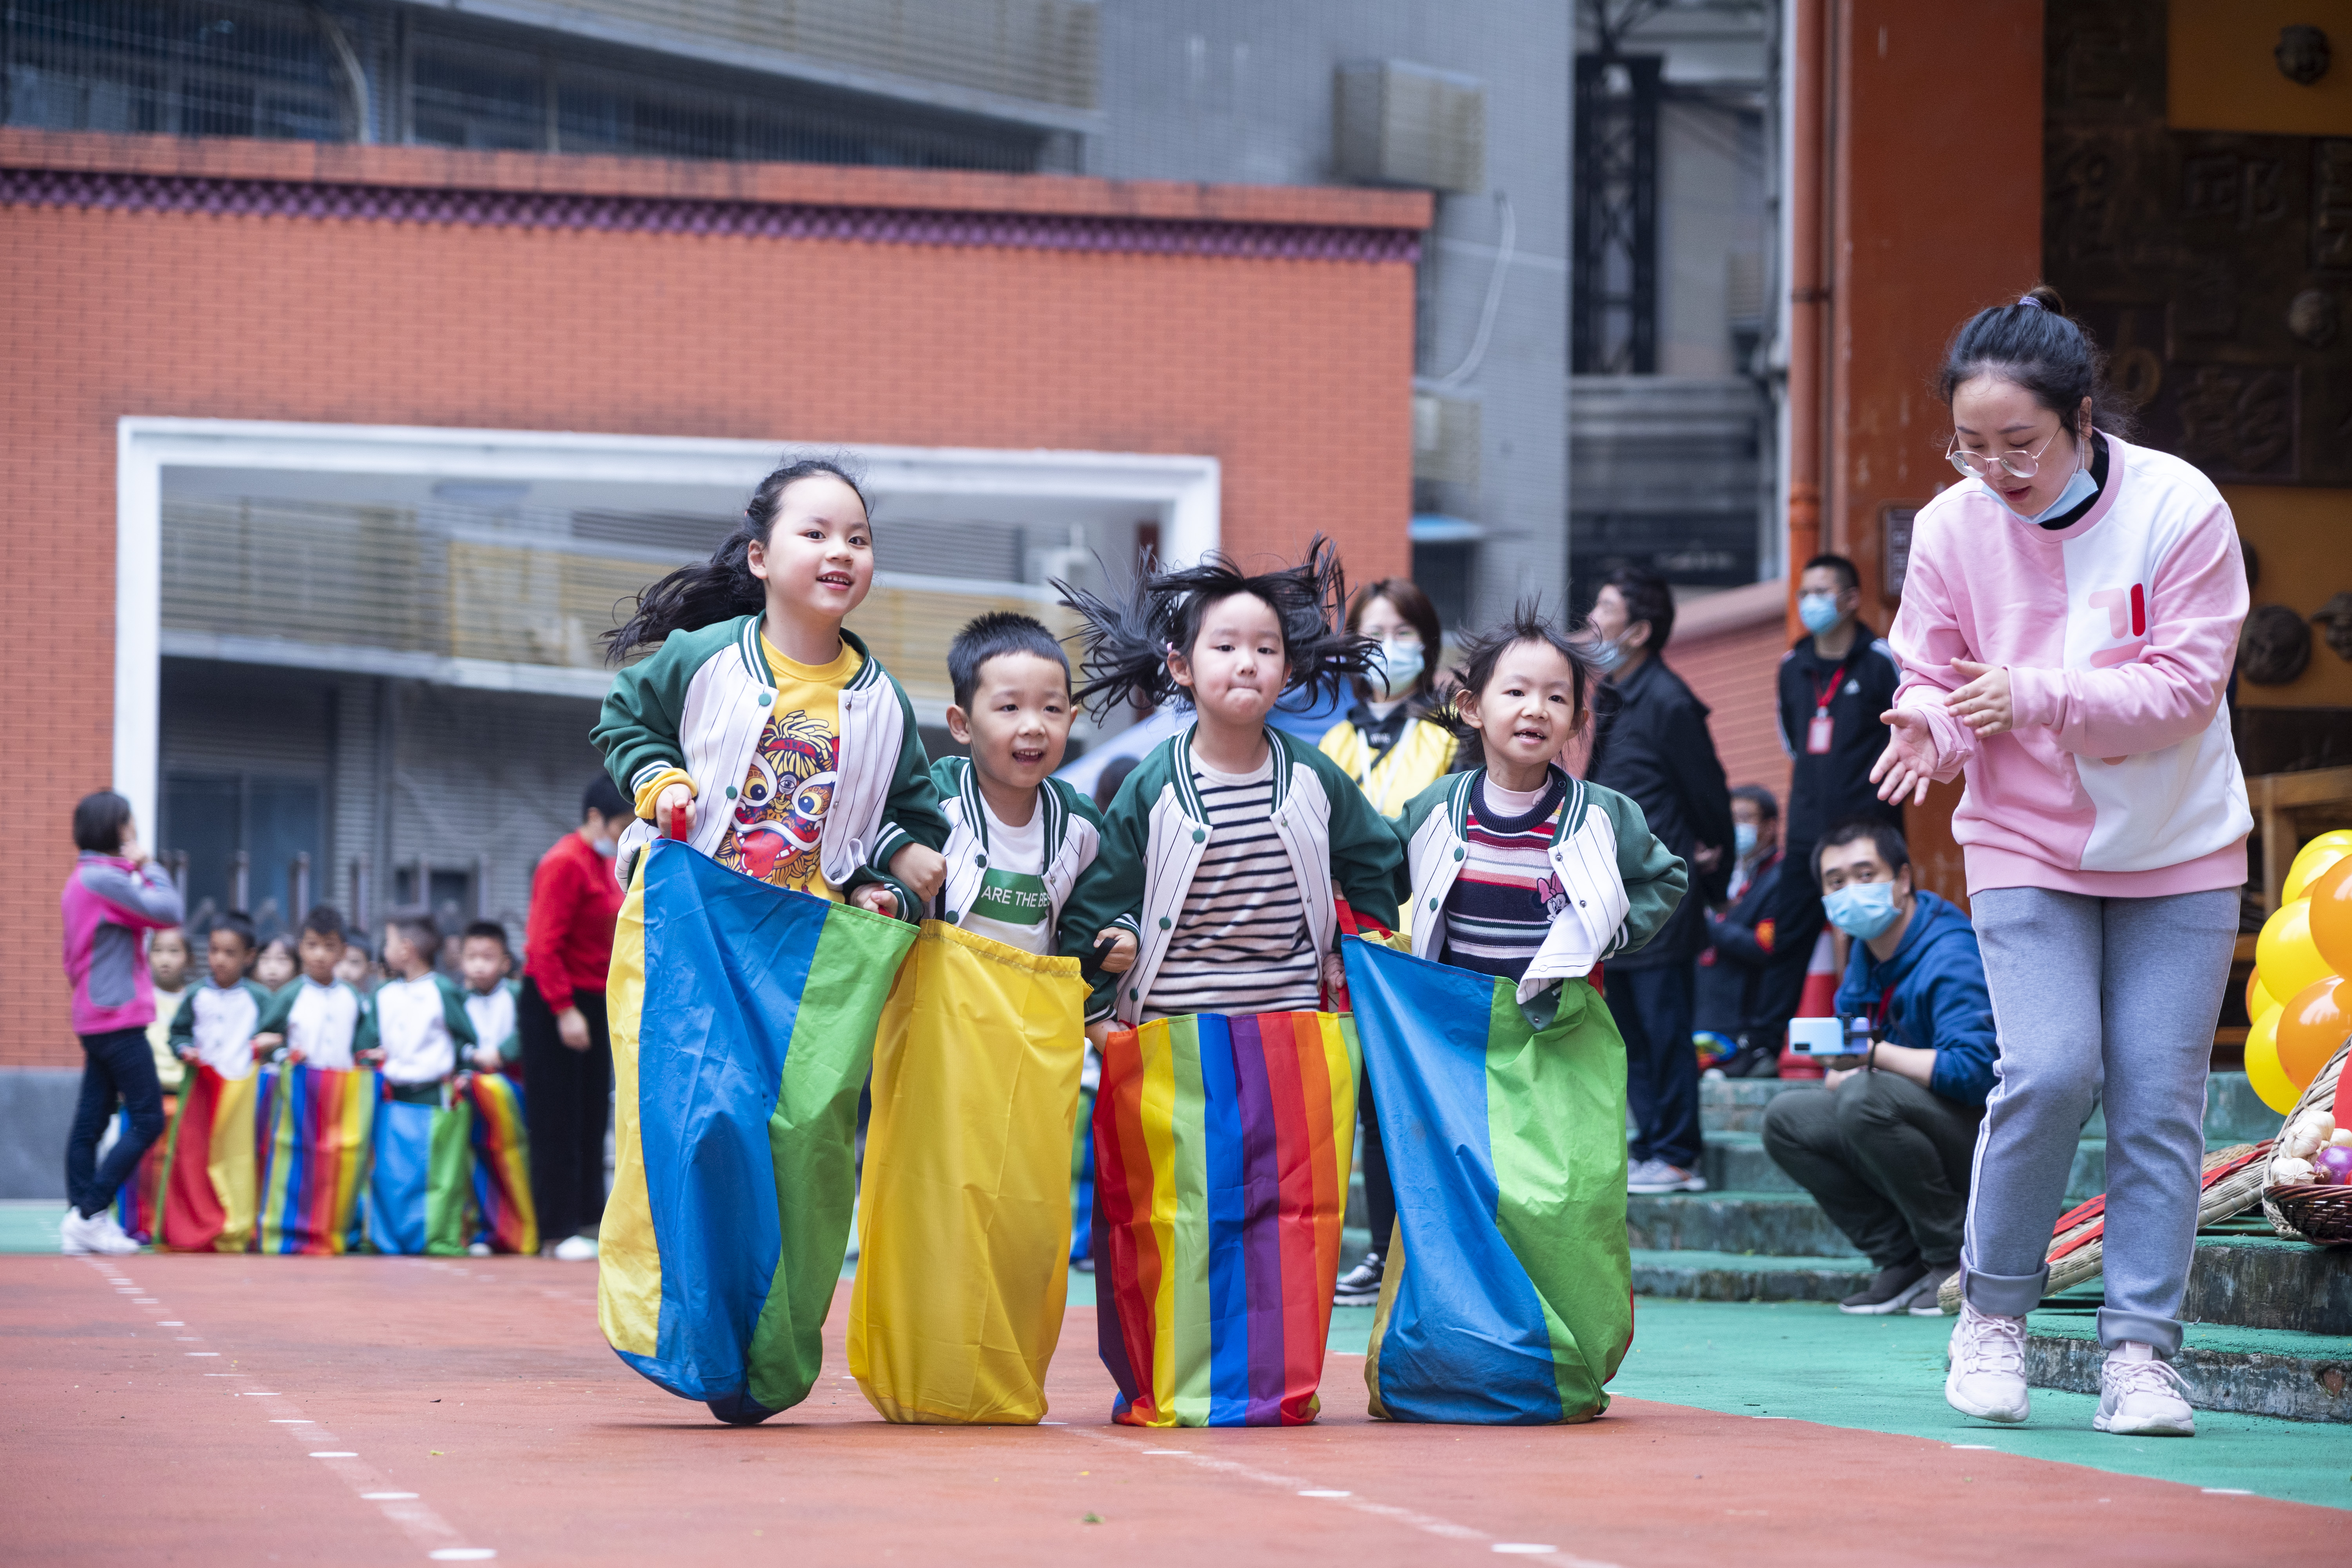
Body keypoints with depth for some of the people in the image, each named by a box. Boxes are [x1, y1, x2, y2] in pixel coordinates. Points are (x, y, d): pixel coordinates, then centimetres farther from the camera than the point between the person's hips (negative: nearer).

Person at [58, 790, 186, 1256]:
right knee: (148, 1119, -7)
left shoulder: (81, 881, 16)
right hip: (119, 1019, -10)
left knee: (90, 1124, 6)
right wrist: (149, 867, -3)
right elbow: (166, 911, -17)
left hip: (95, 1020, 10)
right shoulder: (103, 879, -16)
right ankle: (89, 1213, -10)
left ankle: (80, 1226, 4)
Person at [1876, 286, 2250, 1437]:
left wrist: (2036, 696, -28)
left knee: (2158, 1097, -2)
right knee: (2049, 1069, -16)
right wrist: (1934, 727, -23)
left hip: (2178, 853, 0)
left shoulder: (2178, 508, -14)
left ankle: (2140, 1351, 6)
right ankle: (1992, 1312, 3)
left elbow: (2185, 684, -17)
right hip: (2025, 843, 0)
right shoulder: (1951, 530, -8)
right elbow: (1933, 682, 1)